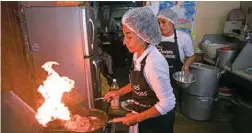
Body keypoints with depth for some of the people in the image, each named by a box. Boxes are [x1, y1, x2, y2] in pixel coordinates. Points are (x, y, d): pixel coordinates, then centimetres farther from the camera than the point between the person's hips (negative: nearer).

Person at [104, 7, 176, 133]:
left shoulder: (154, 63, -33)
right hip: (143, 114, 7)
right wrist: (119, 92, 3)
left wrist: (137, 118, -20)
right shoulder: (138, 54, -7)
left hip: (157, 119, -7)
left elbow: (167, 104, -27)